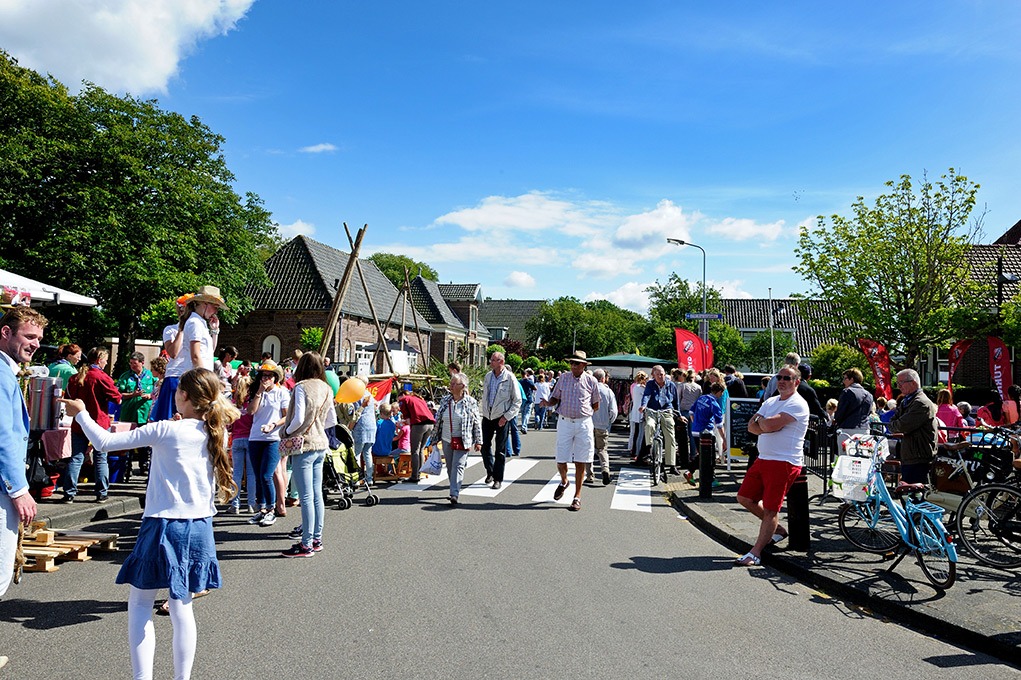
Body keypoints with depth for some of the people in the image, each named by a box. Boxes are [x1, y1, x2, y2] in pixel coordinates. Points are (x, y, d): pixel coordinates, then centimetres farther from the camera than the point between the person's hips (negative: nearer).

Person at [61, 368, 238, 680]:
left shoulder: (166, 430, -14)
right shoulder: (218, 434, -2)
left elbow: (105, 442, -9)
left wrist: (81, 413, 4)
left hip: (164, 526, -5)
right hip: (200, 527, 5)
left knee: (140, 603, 11)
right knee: (181, 607, 13)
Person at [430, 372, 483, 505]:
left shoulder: (471, 402, -5)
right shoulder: (445, 400, 6)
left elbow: (477, 423, -1)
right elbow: (437, 420, 12)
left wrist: (478, 441, -2)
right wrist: (434, 438, 12)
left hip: (462, 441, -5)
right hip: (447, 440, 5)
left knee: (458, 466, -11)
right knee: (450, 467, 11)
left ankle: (454, 494, -16)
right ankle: (454, 491, 25)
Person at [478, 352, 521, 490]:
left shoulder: (510, 378, -10)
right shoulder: (488, 376, 6)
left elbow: (517, 401, -7)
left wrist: (506, 416, -13)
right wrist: (482, 411, 11)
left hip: (501, 418, -5)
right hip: (487, 416, 5)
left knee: (500, 450, 3)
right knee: (485, 447, 10)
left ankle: (498, 479, 12)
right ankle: (490, 472, 31)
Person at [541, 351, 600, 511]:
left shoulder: (591, 381, 1)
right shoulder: (563, 378, 5)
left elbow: (596, 405, 11)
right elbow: (555, 398, 10)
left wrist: (584, 413, 3)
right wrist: (548, 403, -9)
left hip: (583, 424, -1)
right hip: (564, 422, 1)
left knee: (580, 462, 1)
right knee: (561, 461, 0)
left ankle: (577, 497, 11)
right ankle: (563, 482, 33)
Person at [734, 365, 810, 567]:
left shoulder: (797, 404, -11)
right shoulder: (770, 402, 16)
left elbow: (769, 425, -23)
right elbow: (752, 427, 7)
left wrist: (761, 420, 0)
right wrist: (766, 426, -13)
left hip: (784, 463, -9)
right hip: (763, 459, 9)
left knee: (770, 509, -6)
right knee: (744, 498, 12)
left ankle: (755, 553, -1)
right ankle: (777, 529, 29)